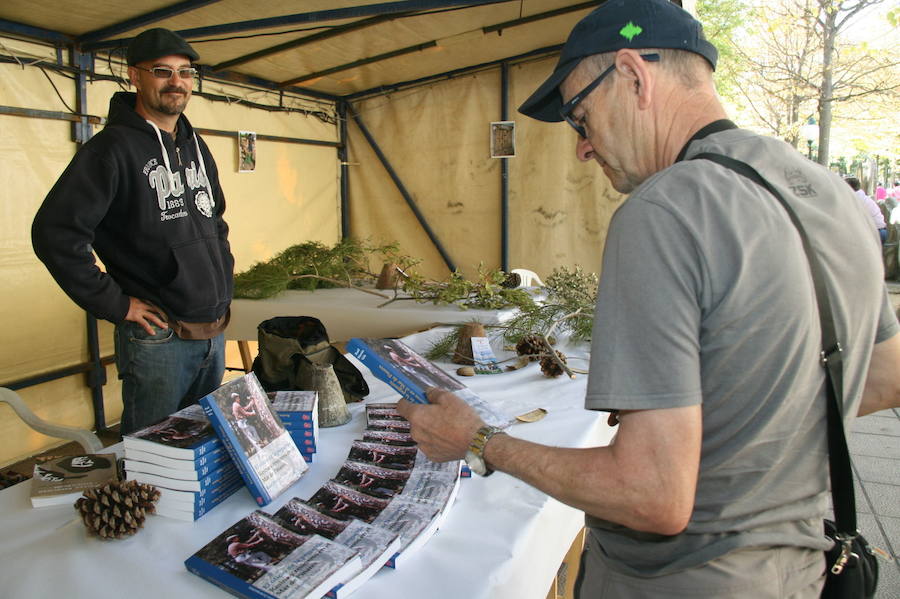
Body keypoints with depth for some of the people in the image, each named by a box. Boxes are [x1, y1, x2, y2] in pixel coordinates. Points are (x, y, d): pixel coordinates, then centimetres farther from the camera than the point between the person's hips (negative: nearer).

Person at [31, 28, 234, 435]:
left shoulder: (196, 146, 12)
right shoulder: (114, 148, -11)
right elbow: (54, 232, -17)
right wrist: (115, 304, -15)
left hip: (214, 333, 7)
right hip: (157, 337, -7)